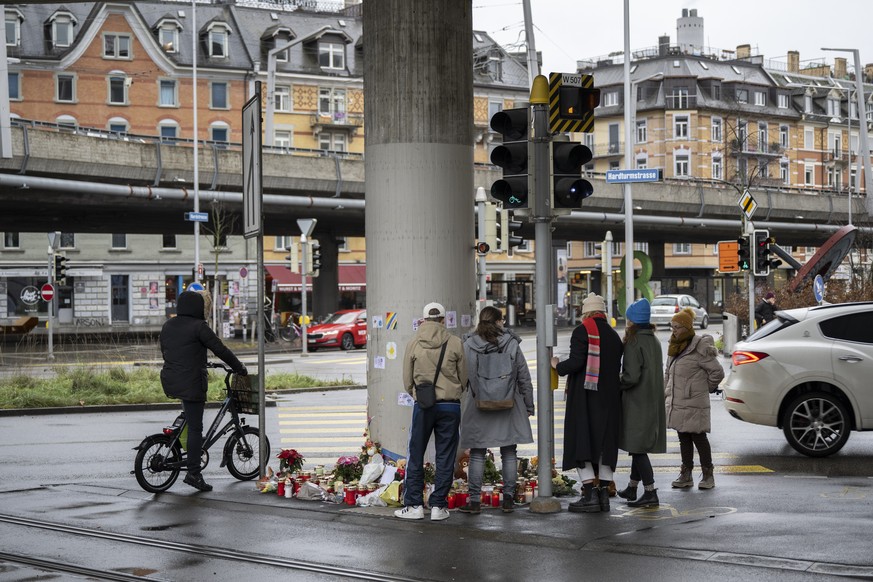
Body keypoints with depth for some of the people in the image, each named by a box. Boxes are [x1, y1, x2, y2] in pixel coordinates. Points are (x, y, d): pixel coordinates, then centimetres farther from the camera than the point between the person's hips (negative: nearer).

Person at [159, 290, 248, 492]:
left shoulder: (168, 325, 10)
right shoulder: (198, 326, -12)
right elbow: (221, 350, -10)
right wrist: (241, 369, 1)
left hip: (170, 381, 7)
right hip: (191, 382, -7)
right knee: (195, 427, -2)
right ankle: (193, 473, -2)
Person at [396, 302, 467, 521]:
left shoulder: (413, 343, -2)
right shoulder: (455, 343, -2)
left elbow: (407, 381, 4)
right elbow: (464, 379, 6)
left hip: (423, 405, 0)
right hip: (451, 405, 0)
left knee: (415, 456, 9)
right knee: (445, 458, 7)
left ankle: (414, 505, 8)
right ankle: (438, 506, 8)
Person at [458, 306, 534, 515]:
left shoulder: (468, 346, -4)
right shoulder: (512, 344, -2)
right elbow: (524, 378, 2)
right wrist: (528, 406, 9)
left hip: (477, 408, 0)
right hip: (508, 410, 0)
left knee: (477, 454, 6)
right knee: (509, 453, 9)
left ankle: (475, 499, 3)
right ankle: (508, 498, 9)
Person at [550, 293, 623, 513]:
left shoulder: (582, 331, -8)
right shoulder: (614, 336, 11)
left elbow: (576, 362, -17)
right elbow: (617, 369, 11)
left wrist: (558, 366, 0)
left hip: (584, 397, -6)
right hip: (609, 398, 6)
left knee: (581, 444, -4)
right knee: (604, 443, 11)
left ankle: (590, 495, -10)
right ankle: (604, 493, 11)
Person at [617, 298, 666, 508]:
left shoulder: (634, 343, -17)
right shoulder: (654, 341, 9)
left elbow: (631, 376, -22)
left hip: (637, 402, -9)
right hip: (652, 402, 9)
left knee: (637, 447, -4)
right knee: (639, 447, 18)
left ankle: (650, 493, -7)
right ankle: (632, 488, 30)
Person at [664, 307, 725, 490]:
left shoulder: (699, 348, -12)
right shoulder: (675, 347, 13)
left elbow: (717, 372, -8)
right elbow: (668, 373, 23)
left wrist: (706, 388, 4)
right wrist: (665, 392, 14)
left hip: (694, 403, -8)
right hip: (677, 403, 8)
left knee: (699, 437, -2)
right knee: (684, 439, 10)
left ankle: (708, 475, 7)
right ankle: (686, 475, 16)